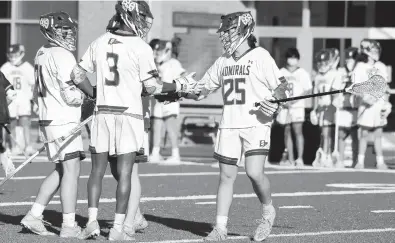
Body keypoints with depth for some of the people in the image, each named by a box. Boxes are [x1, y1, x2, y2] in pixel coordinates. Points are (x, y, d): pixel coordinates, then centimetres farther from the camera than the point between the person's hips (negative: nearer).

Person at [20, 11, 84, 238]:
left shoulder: (42, 54, 14)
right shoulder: (63, 56, -16)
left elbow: (38, 93, 20)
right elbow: (70, 95, -18)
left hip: (48, 119, 10)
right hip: (64, 121, -10)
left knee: (62, 170, 16)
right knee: (72, 170, -7)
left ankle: (34, 215, 14)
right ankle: (69, 226, -7)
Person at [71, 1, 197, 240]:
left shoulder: (99, 43, 4)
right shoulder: (141, 48, -10)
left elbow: (78, 74, 7)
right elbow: (151, 86, -8)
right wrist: (178, 86, 6)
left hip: (103, 113, 4)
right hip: (129, 114, -4)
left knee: (98, 168, 12)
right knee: (125, 173, 1)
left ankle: (92, 220, 5)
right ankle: (118, 227, 1)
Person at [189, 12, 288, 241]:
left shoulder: (261, 56, -4)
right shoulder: (223, 62, 14)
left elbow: (281, 85, -5)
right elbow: (203, 88, 22)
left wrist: (275, 100, -23)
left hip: (256, 123, -5)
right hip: (229, 125, 5)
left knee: (255, 172, -17)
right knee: (227, 175, 3)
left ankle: (268, 211, 10)